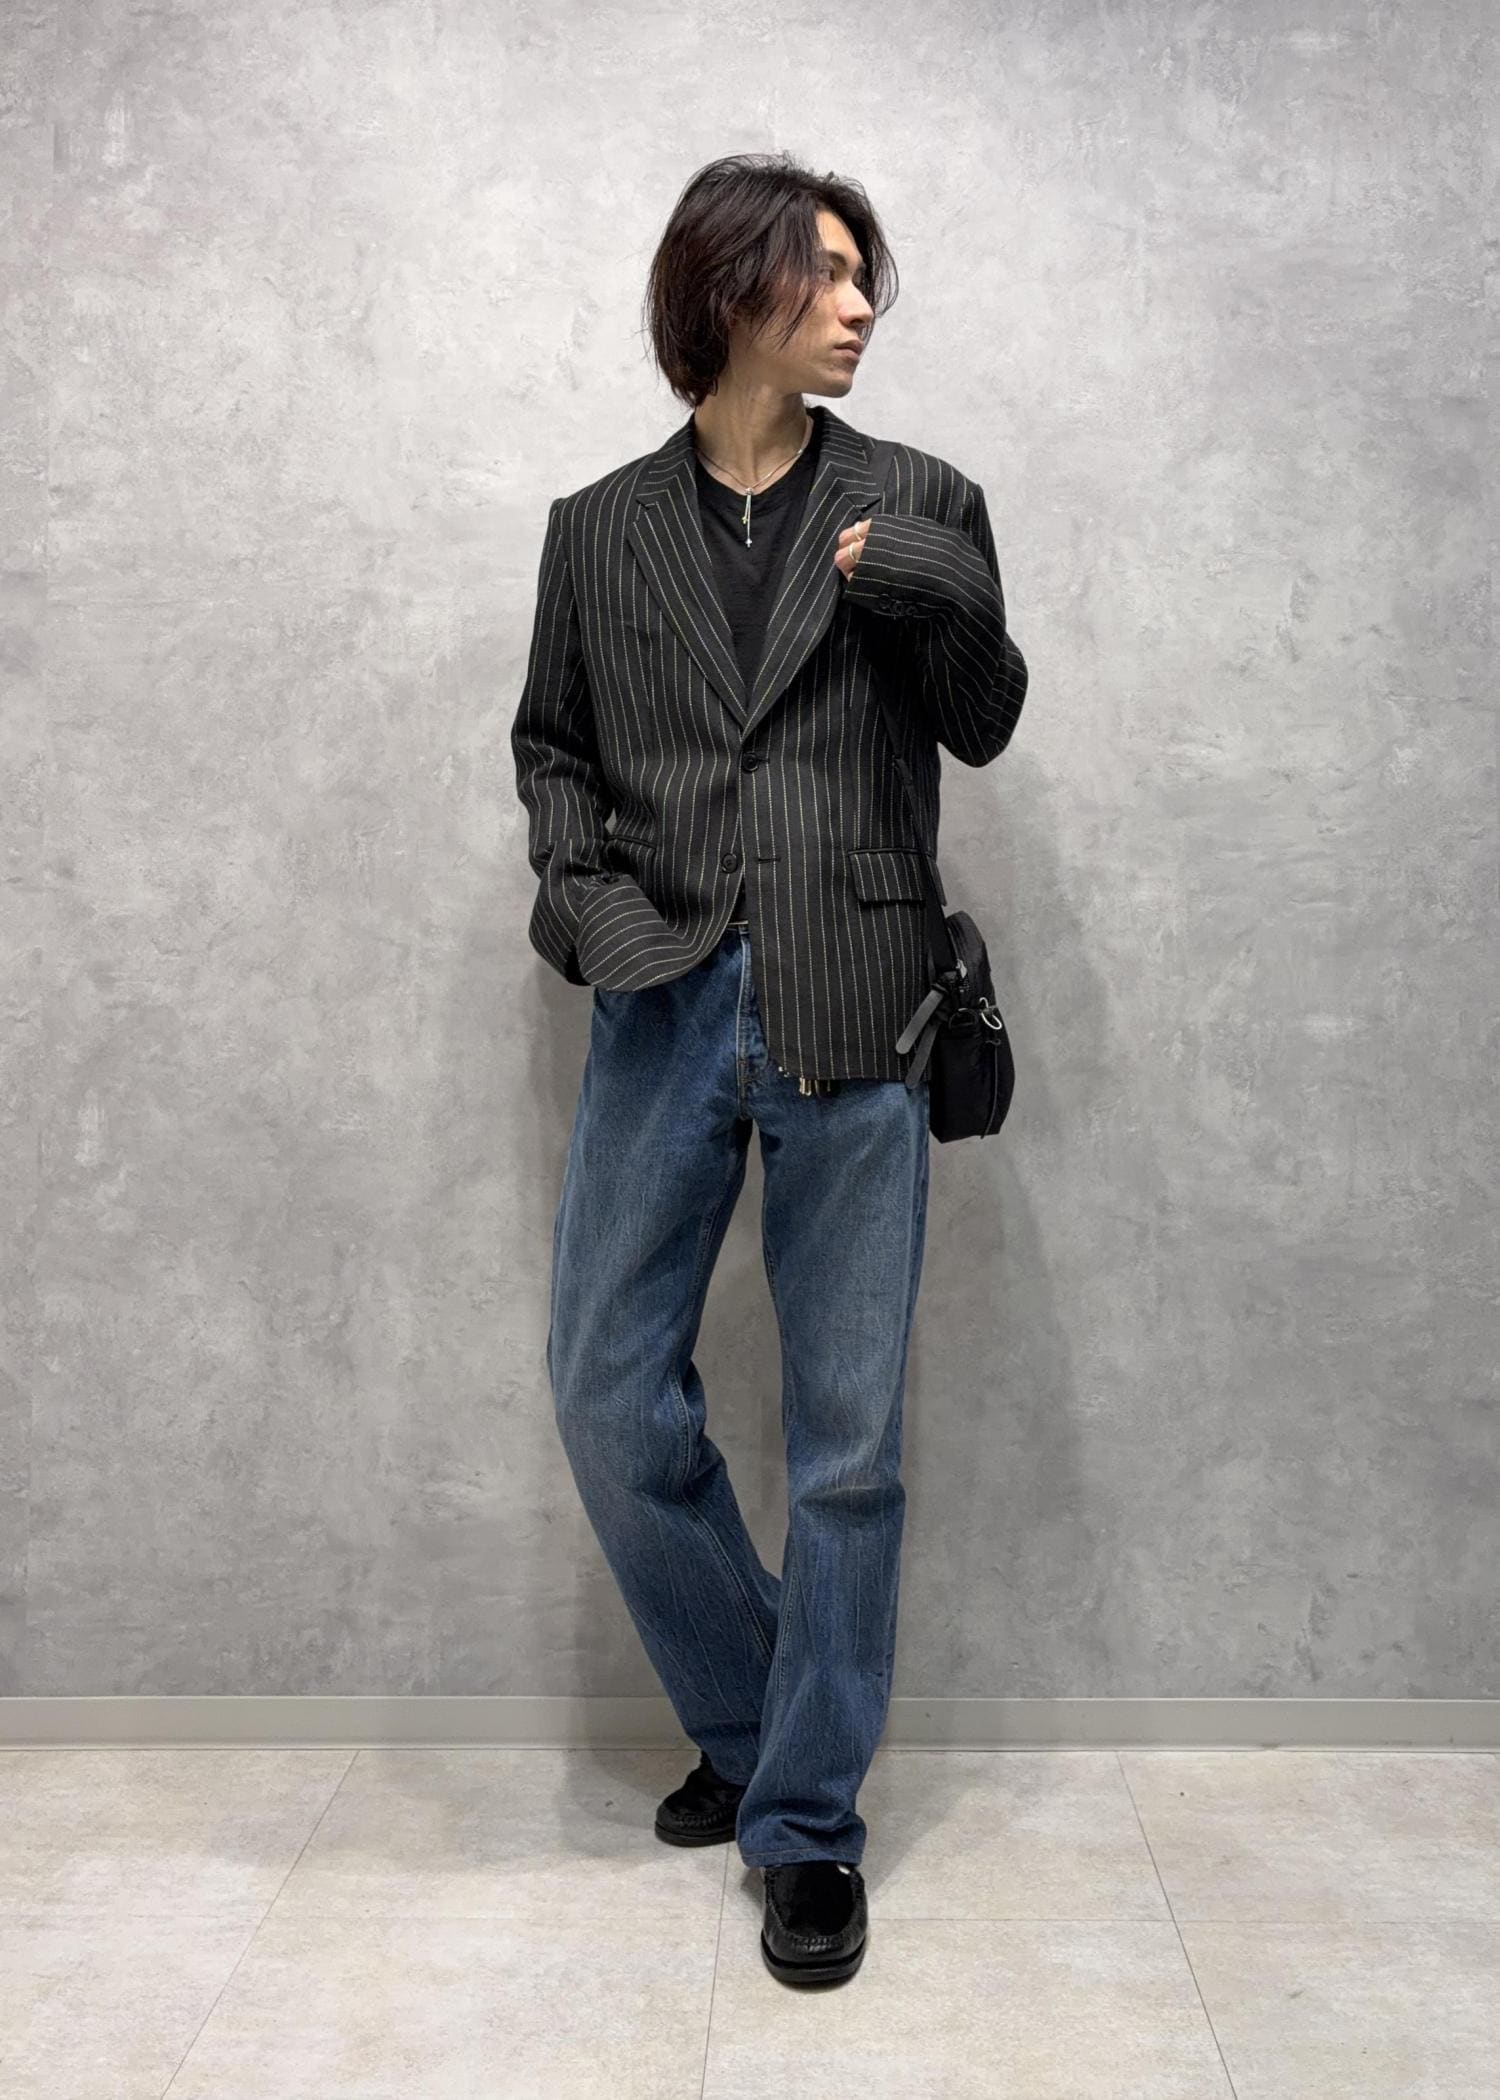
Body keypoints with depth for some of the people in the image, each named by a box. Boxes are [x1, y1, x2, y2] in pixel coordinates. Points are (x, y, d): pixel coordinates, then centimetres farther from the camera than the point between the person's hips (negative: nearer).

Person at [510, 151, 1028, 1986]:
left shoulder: (916, 507, 8)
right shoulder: (598, 528, 11)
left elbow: (982, 730, 9)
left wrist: (953, 614, -11)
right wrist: (571, 861, -1)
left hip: (848, 1017, -1)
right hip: (663, 1005, 2)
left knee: (846, 1439, 3)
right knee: (609, 1394, 4)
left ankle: (807, 1823, 21)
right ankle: (749, 1722, 30)